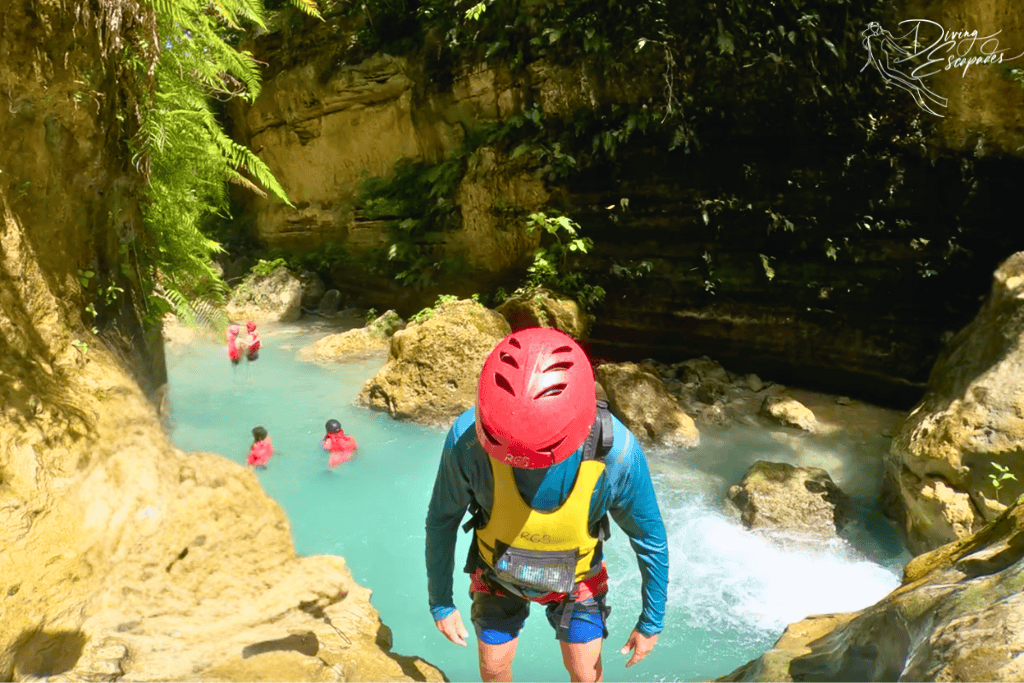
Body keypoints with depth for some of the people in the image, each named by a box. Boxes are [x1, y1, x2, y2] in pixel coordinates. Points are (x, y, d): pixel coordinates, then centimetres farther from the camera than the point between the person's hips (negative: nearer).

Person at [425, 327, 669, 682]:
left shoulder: (615, 450, -39)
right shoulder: (468, 437, -39)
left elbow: (650, 537, -19)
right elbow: (442, 520, -18)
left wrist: (652, 621, -7)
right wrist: (440, 603, -7)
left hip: (573, 575, 0)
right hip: (500, 571, 1)